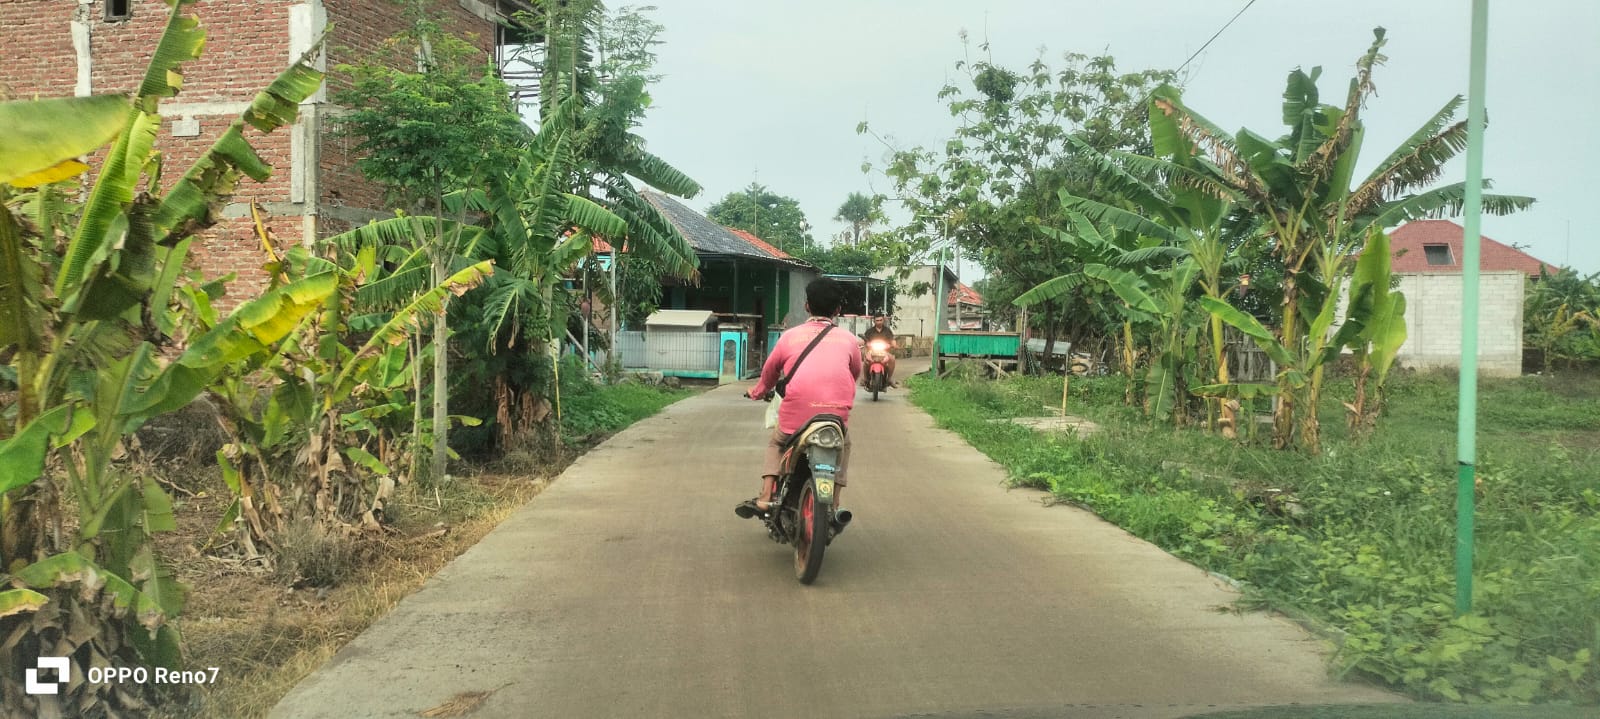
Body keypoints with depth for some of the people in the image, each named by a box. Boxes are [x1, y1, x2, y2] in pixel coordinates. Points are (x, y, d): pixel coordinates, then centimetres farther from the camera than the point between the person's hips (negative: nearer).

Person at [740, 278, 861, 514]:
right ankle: (834, 507, 19)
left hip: (795, 417, 0)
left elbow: (770, 371, 23)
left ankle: (765, 498, 12)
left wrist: (758, 392, 43)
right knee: (843, 446, 31)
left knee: (776, 443, 29)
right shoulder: (849, 340, 11)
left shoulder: (790, 336, 9)